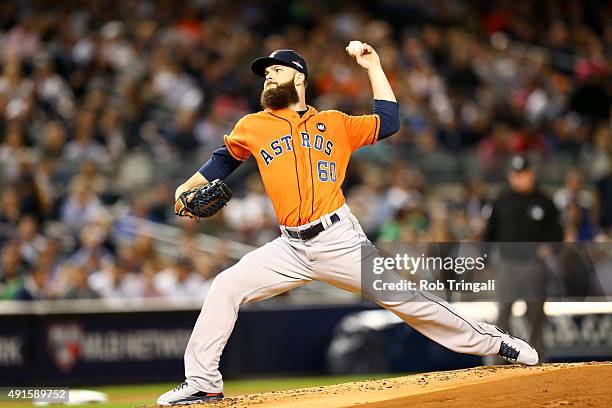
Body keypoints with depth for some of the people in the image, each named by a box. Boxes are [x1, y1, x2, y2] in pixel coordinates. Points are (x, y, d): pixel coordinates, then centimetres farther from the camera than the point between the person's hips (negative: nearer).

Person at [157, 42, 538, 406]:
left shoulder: (334, 124, 10)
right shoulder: (253, 127, 12)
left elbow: (389, 121, 14)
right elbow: (224, 159, 26)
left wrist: (372, 66, 14)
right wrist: (188, 188, 13)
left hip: (341, 241, -2)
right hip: (291, 248, 2)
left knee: (406, 299, -4)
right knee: (226, 287, -12)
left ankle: (492, 341, 7)